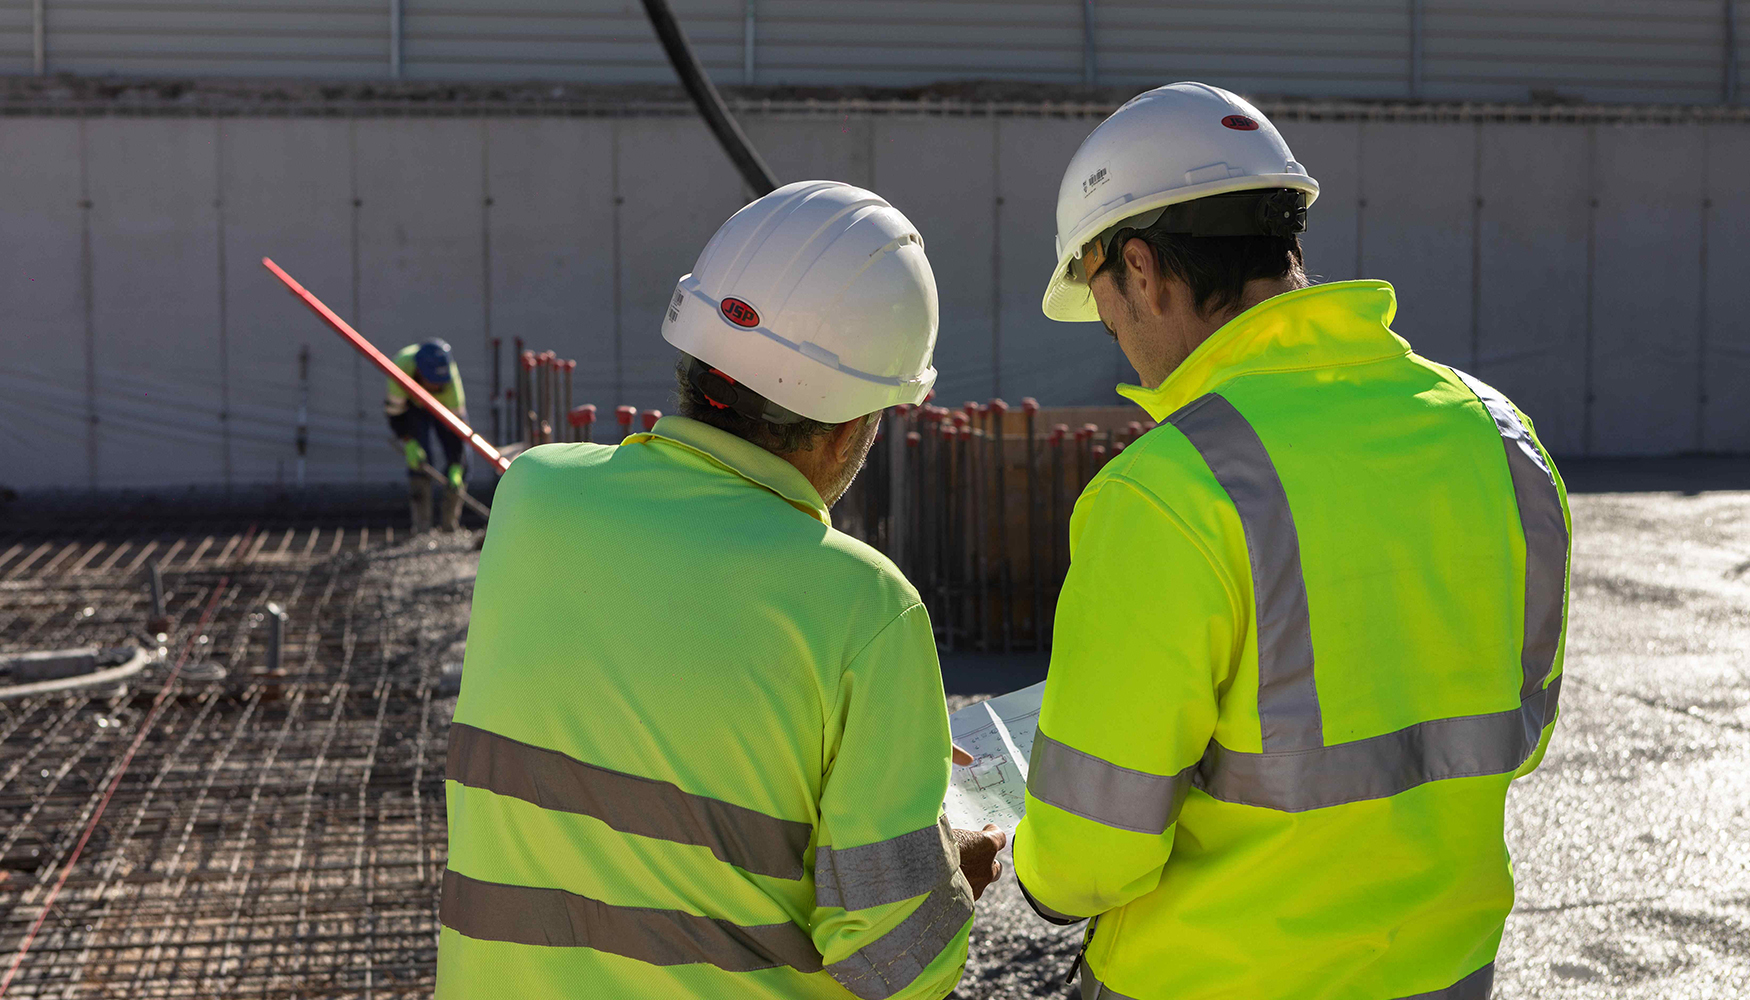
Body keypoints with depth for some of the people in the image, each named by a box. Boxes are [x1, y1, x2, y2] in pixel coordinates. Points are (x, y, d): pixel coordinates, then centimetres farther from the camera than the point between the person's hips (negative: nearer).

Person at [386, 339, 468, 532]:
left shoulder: (450, 377, -39)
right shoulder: (401, 366, -39)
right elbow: (394, 410, -23)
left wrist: (455, 470, -37)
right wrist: (408, 443, -31)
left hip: (444, 405, 1)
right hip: (412, 406, -1)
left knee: (460, 457, -11)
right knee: (419, 458, -19)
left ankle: (449, 523, 2)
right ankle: (422, 524, -12)